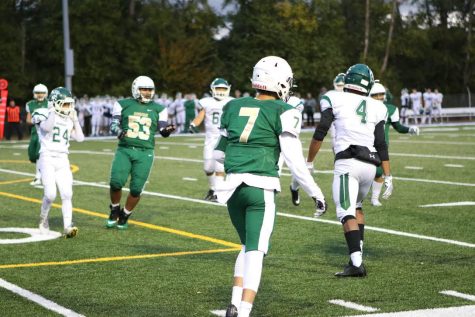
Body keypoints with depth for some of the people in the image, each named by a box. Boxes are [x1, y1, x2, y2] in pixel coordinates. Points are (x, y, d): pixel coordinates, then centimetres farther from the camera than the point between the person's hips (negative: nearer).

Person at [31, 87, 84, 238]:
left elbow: (80, 138, 9)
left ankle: (68, 227, -8)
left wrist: (74, 119, 6)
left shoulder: (68, 120, 14)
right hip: (47, 159, -5)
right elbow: (47, 128, -25)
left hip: (63, 161, 5)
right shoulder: (44, 115, -3)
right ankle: (43, 218, 14)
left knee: (67, 194, -7)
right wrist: (53, 111, -15)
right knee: (50, 194, -14)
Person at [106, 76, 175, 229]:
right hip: (124, 149, -1)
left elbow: (163, 130, 13)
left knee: (136, 188, -4)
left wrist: (168, 130, -10)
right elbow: (113, 125, 5)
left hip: (145, 153, 1)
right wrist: (119, 132, -17)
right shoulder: (123, 105, 6)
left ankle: (125, 216, 19)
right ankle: (114, 211, 11)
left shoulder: (158, 109, 9)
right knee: (116, 182, -17)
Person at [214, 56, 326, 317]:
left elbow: (219, 154, 20)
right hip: (261, 188, -5)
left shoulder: (233, 107, 13)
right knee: (255, 251, -3)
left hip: (232, 186, 5)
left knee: (248, 246, 21)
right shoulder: (283, 112, -2)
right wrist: (316, 193, 4)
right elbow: (294, 161, -5)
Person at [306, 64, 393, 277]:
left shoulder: (335, 100, 4)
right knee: (356, 206, 26)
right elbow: (381, 145, 12)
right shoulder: (375, 108, 14)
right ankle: (358, 253, 23)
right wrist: (387, 176, 14)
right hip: (370, 165, 5)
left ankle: (356, 264, -23)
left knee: (346, 213, -10)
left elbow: (320, 134, 0)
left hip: (347, 163, -5)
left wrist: (309, 162, 8)